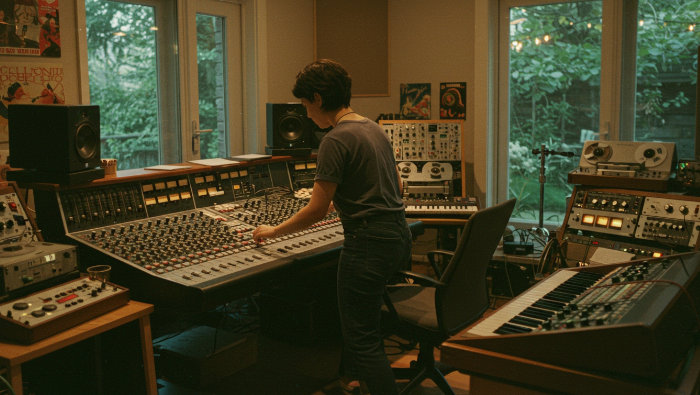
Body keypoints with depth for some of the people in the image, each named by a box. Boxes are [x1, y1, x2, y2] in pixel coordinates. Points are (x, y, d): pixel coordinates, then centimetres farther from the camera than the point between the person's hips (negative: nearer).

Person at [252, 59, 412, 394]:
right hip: (399, 235, 10)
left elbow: (316, 211, -15)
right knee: (357, 318, 26)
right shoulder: (373, 128, 11)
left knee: (362, 337, 1)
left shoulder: (336, 141, -16)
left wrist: (274, 231, 0)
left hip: (369, 243, -10)